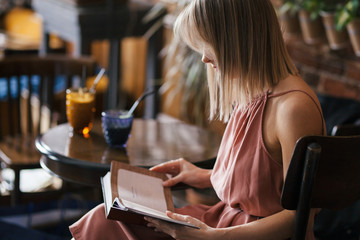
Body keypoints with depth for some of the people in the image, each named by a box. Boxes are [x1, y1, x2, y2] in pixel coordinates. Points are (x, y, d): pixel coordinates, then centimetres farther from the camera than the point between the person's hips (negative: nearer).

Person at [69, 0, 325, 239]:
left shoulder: (294, 107, -23)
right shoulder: (253, 91, 6)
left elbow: (299, 217, -21)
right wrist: (208, 177, 9)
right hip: (226, 216, 9)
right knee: (105, 219, 1)